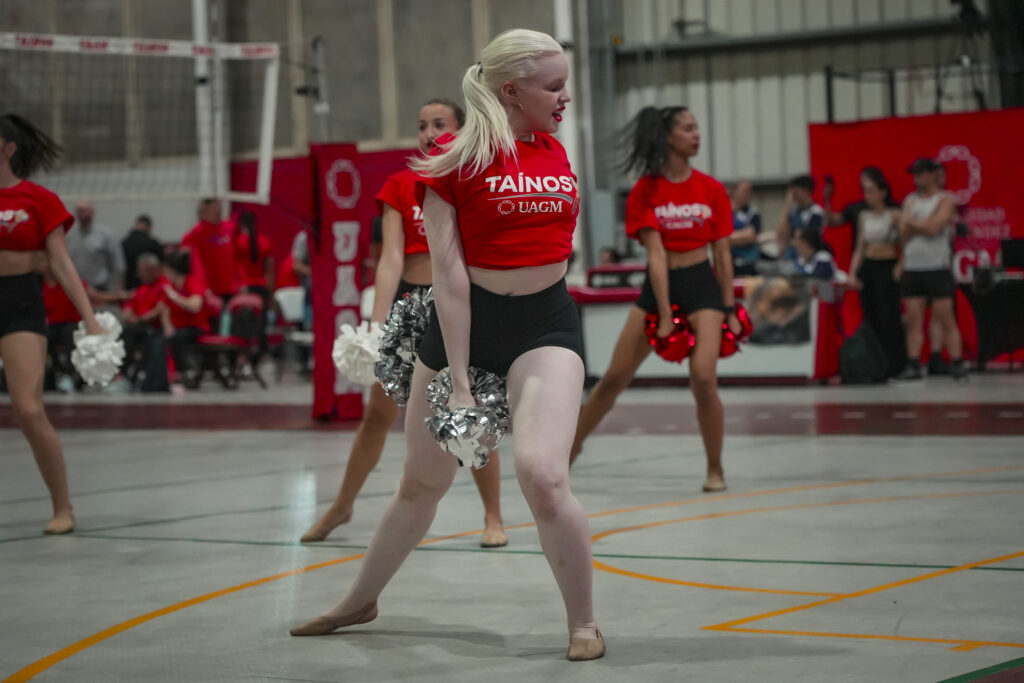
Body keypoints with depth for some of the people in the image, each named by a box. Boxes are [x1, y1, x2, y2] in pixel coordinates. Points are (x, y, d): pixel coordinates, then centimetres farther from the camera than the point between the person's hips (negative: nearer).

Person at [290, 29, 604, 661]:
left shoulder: (555, 152, 2)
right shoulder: (455, 161, -11)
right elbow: (448, 273, -15)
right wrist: (458, 379, -18)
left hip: (545, 324, 1)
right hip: (464, 323, -1)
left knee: (542, 473, -22)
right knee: (422, 483, 14)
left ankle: (584, 622, -4)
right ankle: (362, 601, 37)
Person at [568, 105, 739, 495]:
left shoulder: (711, 190, 0)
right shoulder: (645, 191, -5)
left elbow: (722, 254, 4)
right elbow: (656, 254, -11)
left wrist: (730, 310, 3)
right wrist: (664, 315, -15)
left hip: (702, 285, 0)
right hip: (657, 287, 0)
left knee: (703, 378, -17)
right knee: (614, 379, 3)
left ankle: (715, 470, 0)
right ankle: (571, 448, 23)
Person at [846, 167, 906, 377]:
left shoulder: (894, 215, -4)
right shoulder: (863, 216, 11)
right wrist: (852, 273, 5)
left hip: (888, 267, -5)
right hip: (867, 267, 5)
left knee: (889, 317, -9)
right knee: (871, 318, 4)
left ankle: (895, 365, -5)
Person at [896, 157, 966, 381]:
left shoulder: (945, 200, -1)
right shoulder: (910, 200, 15)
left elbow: (934, 228, -14)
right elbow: (904, 234, 5)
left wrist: (912, 221, -1)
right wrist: (924, 224, -7)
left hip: (937, 268, -5)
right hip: (912, 268, 5)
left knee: (945, 318, -5)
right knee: (913, 319, 2)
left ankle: (957, 364, -2)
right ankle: (913, 366, 3)